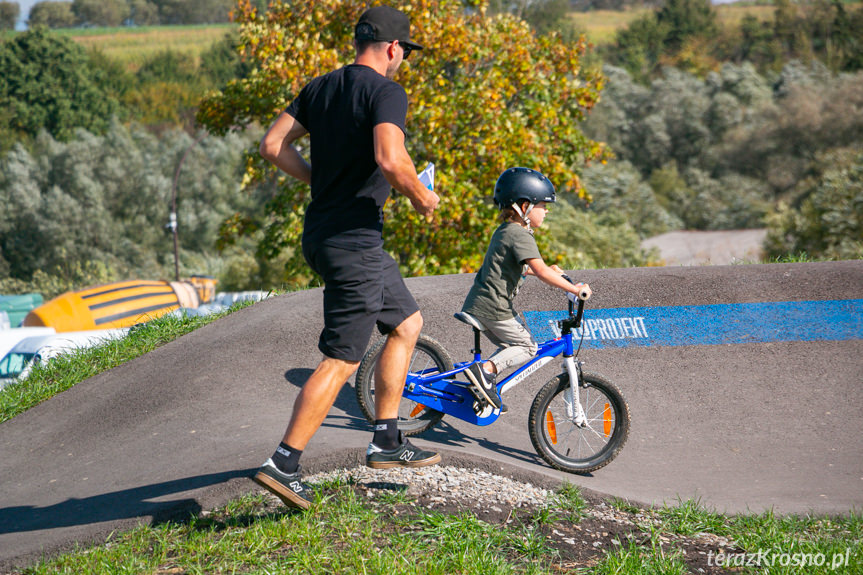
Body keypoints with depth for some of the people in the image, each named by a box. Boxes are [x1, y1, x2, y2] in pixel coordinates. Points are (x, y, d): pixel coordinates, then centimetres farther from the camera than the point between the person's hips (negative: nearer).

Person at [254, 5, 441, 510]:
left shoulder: (320, 88, 11)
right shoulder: (387, 93, -13)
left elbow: (274, 145, 9)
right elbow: (390, 158, -28)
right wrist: (422, 197, -10)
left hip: (322, 234, 9)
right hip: (355, 240, -9)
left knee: (407, 323, 20)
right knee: (342, 360, -4)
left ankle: (387, 443, 23)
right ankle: (283, 465, -4)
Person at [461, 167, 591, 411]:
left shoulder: (503, 231, 16)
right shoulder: (520, 235, -16)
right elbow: (540, 271, -26)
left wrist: (549, 270, 29)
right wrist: (574, 288, -24)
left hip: (477, 305, 9)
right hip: (493, 308, -9)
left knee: (510, 346, 21)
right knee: (527, 347, 1)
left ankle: (484, 383, 14)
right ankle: (486, 370, -13)